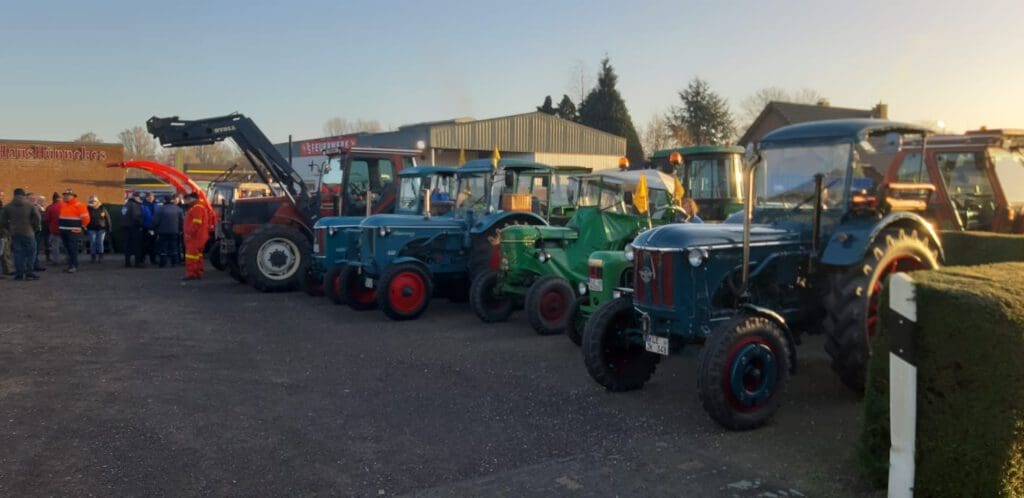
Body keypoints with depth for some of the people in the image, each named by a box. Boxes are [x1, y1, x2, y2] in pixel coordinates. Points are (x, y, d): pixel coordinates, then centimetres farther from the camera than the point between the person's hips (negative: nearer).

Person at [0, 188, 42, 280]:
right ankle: (29, 273, -1)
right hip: (28, 233, -2)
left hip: (14, 234, 3)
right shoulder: (30, 205, -3)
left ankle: (19, 274, 6)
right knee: (29, 253, 3)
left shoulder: (8, 207, 4)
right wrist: (33, 227, 7)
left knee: (17, 253, 7)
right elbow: (37, 218, -7)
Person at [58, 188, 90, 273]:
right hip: (64, 231, 8)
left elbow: (85, 218, -12)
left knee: (73, 249, -9)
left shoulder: (79, 206, -10)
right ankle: (70, 265, 18)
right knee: (67, 249, 11)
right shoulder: (63, 205, 14)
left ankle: (74, 266, -7)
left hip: (73, 231, -8)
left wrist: (80, 227, -2)